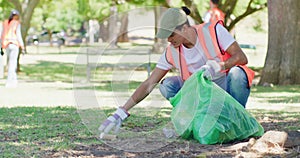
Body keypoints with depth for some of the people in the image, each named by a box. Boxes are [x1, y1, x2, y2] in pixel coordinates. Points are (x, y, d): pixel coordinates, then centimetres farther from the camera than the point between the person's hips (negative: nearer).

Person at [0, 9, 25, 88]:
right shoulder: (17, 23, -6)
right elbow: (18, 36, -11)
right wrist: (22, 47, -8)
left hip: (6, 45, 5)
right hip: (14, 44, -5)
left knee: (12, 62, 20)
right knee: (12, 63, -4)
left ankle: (14, 80, 20)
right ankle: (9, 82, -9)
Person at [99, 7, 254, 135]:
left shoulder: (213, 31, -17)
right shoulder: (171, 53, -7)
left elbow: (242, 58, -18)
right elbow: (148, 84, -6)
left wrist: (218, 66, -38)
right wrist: (121, 112, -14)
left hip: (227, 86, -3)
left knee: (236, 73, -36)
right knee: (167, 85, -18)